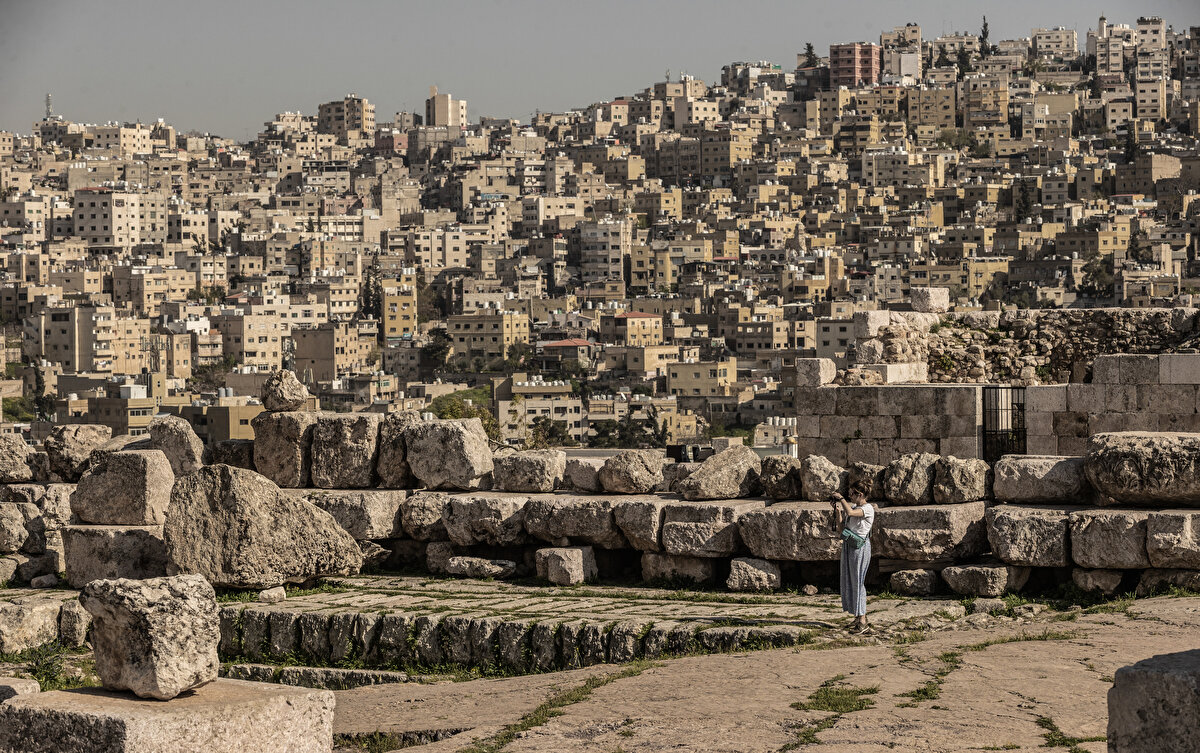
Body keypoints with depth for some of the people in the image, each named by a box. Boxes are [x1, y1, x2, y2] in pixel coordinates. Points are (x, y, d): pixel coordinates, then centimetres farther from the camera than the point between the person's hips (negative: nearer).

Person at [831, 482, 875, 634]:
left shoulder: (868, 509, -11)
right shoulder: (853, 507, 15)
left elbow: (850, 512, -30)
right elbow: (841, 529, 11)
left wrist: (841, 498, -15)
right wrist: (837, 510, 3)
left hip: (860, 546, -9)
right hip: (848, 545, 9)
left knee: (858, 581, -10)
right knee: (849, 581, 10)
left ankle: (863, 622, -9)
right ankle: (859, 617, 19)